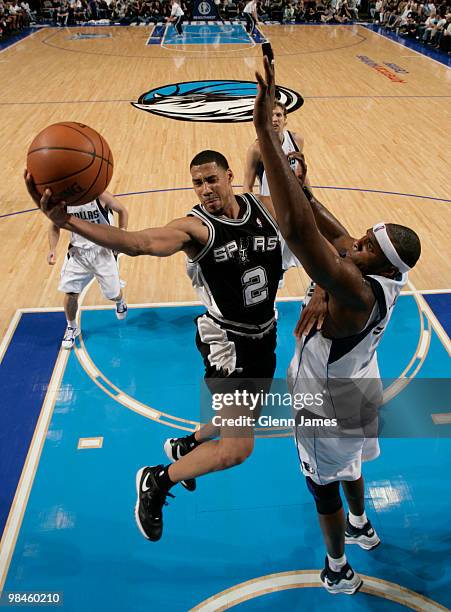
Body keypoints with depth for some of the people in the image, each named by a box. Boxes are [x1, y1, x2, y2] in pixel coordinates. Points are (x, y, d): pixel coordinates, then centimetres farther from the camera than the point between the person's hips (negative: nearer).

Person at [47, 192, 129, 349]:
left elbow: (122, 211, -3)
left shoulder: (100, 196, -20)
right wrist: (52, 249, -13)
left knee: (113, 294, 8)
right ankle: (71, 327, 22)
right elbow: (55, 225, 2)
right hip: (78, 252, 2)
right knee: (70, 292, -6)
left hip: (103, 250, -1)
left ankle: (120, 302, 49)